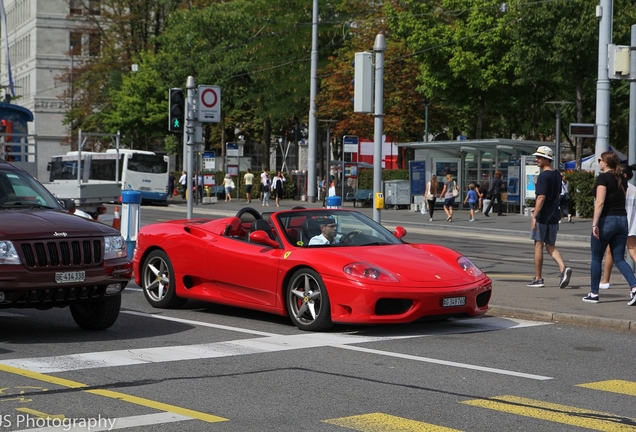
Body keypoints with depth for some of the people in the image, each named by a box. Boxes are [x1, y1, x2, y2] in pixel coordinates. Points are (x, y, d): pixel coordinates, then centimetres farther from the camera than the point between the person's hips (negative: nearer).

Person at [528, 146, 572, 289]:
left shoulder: (543, 176, -15)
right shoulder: (557, 175, 12)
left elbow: (541, 198, -22)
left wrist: (534, 216, -23)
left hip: (542, 217, -7)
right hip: (554, 216, 8)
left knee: (538, 245, 3)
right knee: (550, 246, 12)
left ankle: (538, 279, 8)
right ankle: (563, 269, -12)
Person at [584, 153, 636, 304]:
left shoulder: (603, 178, -10)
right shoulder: (622, 179, 12)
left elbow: (600, 202, -19)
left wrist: (594, 224, -20)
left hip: (606, 220, -6)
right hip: (622, 220, 6)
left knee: (596, 258, 8)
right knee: (619, 259, 7)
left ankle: (594, 293, 14)